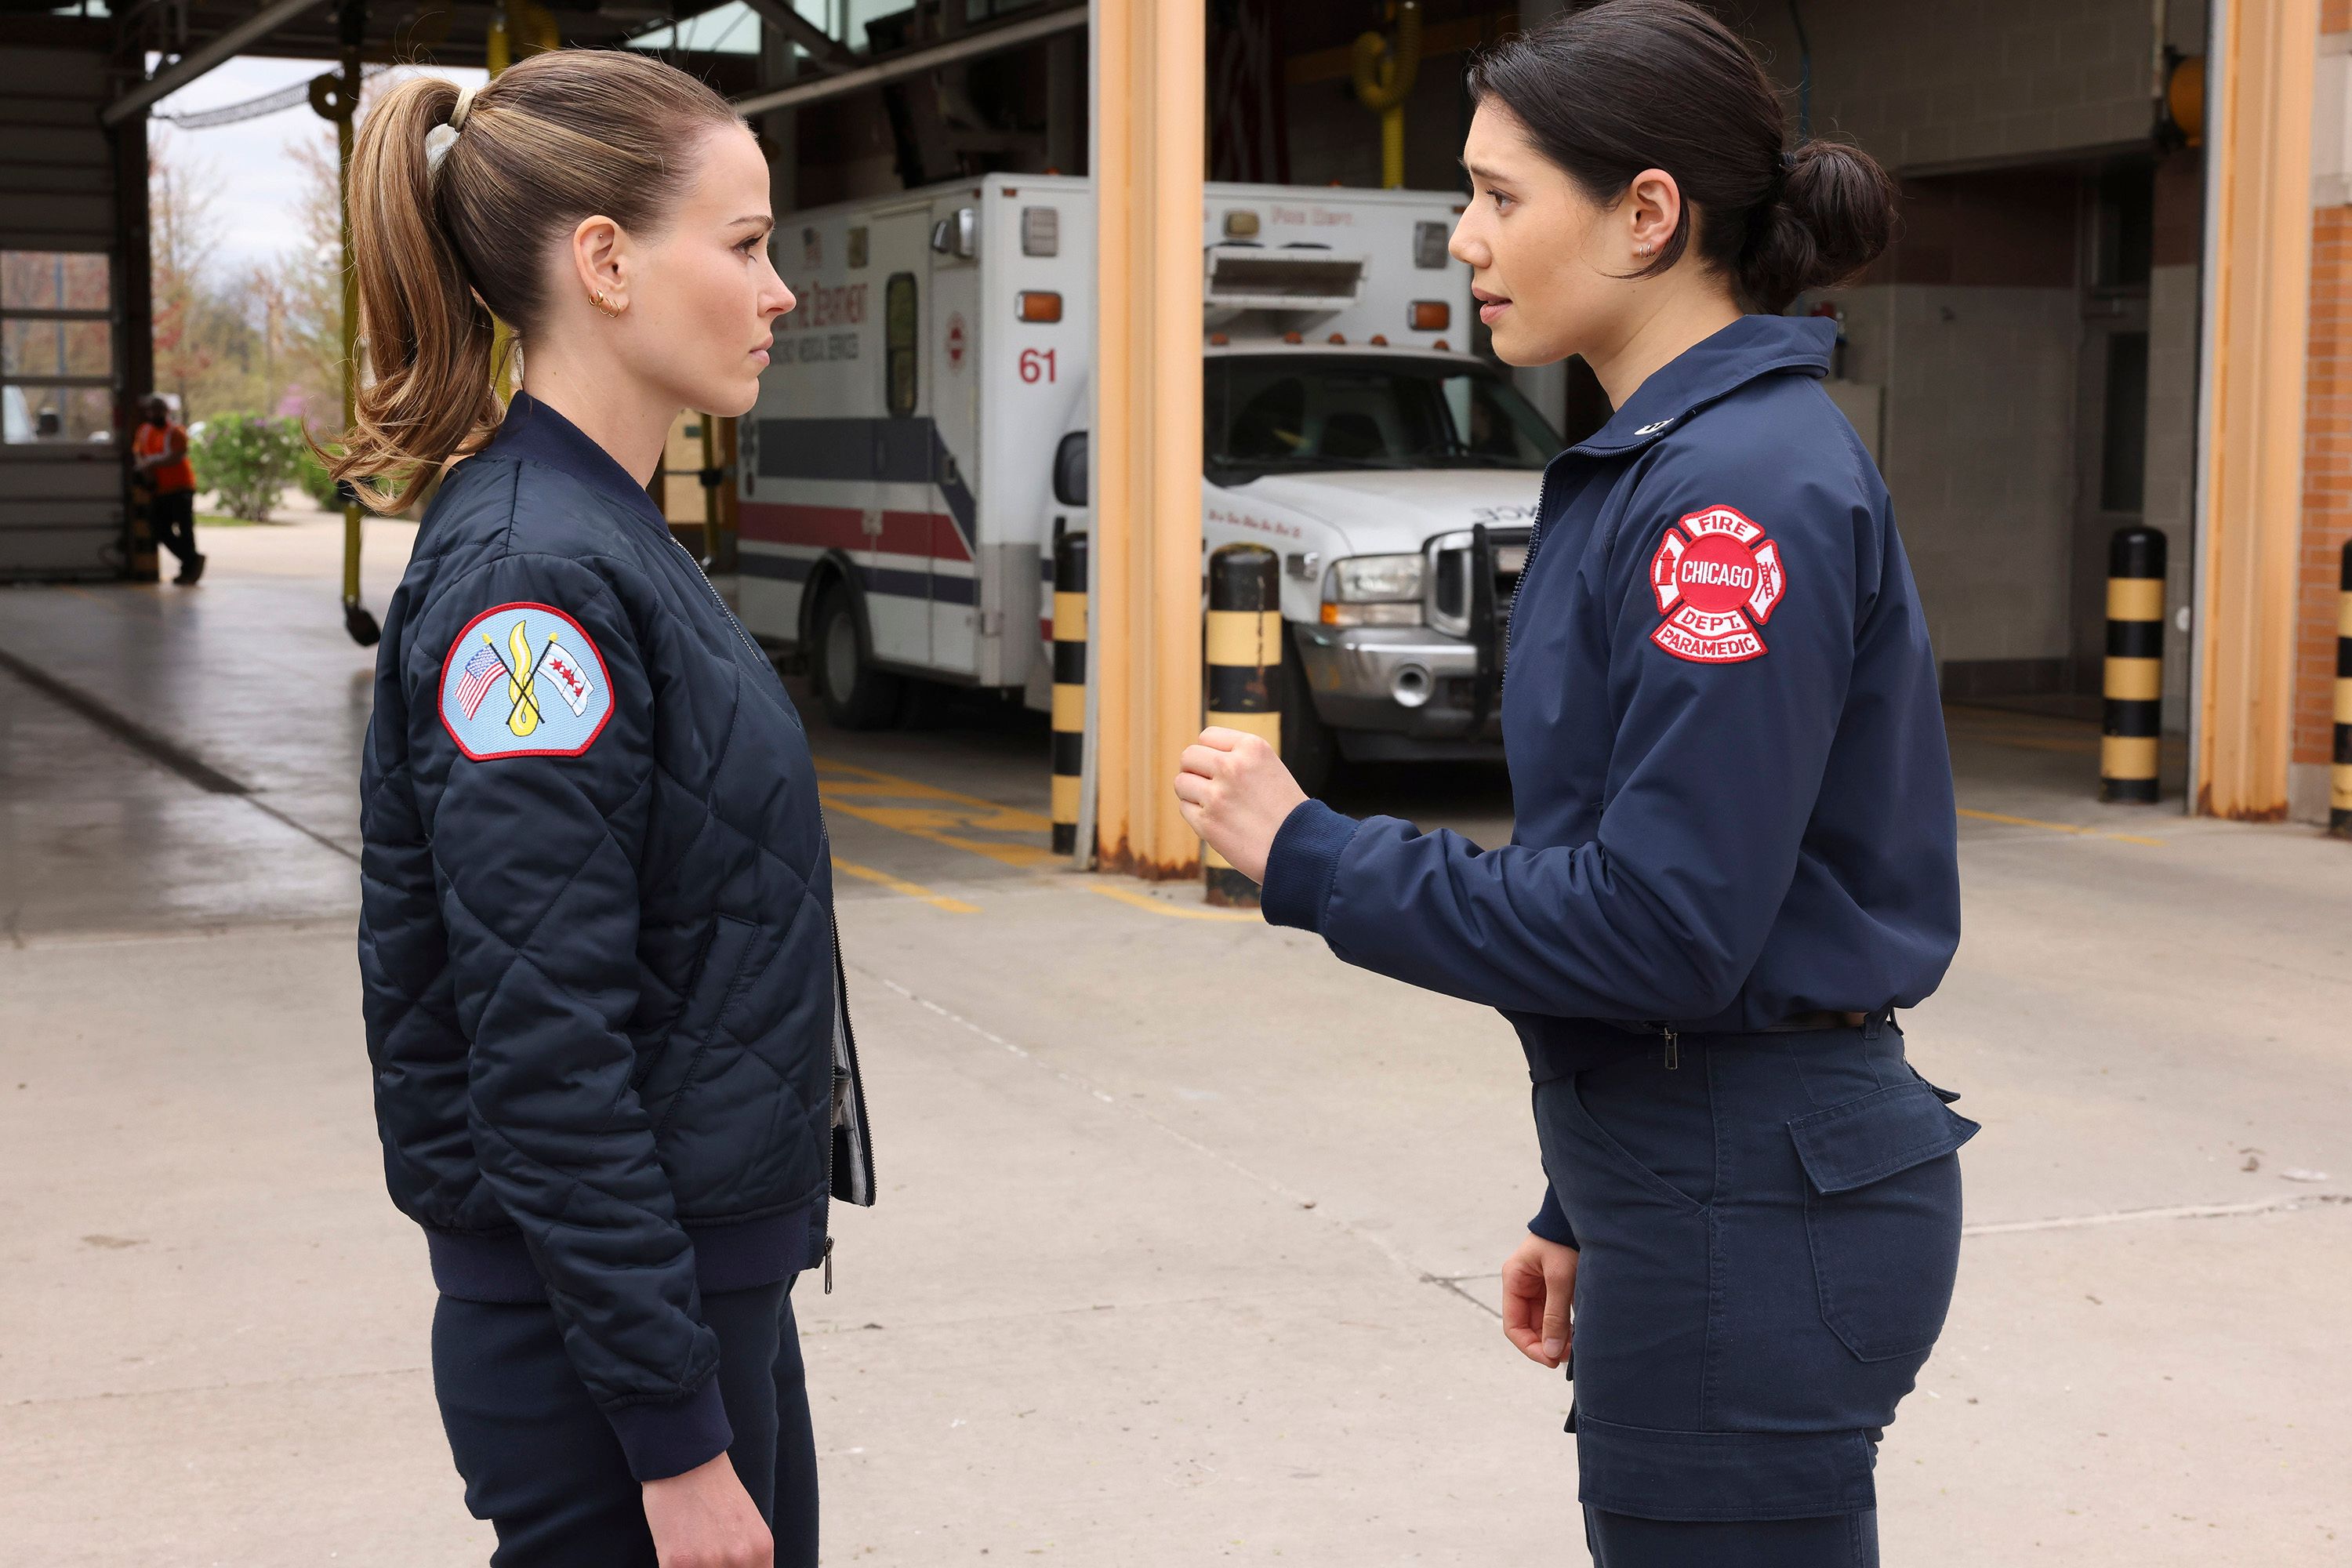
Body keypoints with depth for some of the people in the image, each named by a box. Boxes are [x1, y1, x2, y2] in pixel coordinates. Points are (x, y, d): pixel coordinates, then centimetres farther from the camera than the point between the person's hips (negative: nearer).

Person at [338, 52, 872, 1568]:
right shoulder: (530, 576, -20)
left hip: (714, 1274, 9)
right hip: (606, 1326, -9)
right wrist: (673, 1438, -21)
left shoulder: (612, 536, 9)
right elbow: (544, 1057, -23)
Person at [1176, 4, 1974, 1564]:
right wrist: (1586, 1210, 19)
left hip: (1755, 1205, -10)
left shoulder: (1744, 485, -19)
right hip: (1689, 1185, 10)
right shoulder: (1666, 462, 11)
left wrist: (1309, 855, -16)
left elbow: (1665, 926, -24)